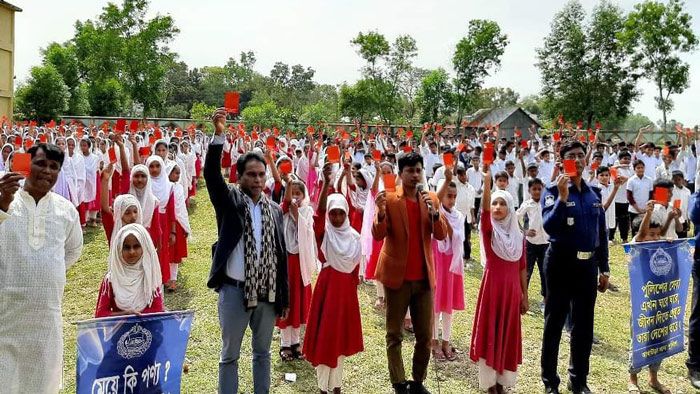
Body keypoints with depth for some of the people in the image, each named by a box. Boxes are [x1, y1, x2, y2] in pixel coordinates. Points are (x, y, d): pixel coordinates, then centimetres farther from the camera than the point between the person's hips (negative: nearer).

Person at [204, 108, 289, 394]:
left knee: (262, 353, 16)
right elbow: (211, 174, -20)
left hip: (267, 292, 3)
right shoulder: (229, 201, -2)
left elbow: (281, 254, 8)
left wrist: (284, 297, 8)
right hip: (235, 290, -3)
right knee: (229, 355, 10)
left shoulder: (275, 209, 6)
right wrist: (219, 135, -33)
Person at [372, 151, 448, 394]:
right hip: (397, 275, -3)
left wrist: (434, 213, -18)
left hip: (424, 276, 4)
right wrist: (381, 211, -32)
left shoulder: (431, 199, 6)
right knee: (394, 335, 5)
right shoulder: (389, 199, -5)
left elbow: (442, 235, -1)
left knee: (425, 335, 8)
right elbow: (378, 235, -13)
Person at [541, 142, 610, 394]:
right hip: (561, 263, -5)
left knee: (584, 325, 14)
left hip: (587, 264, 5)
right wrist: (562, 197, -30)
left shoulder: (594, 193, 7)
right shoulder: (553, 191, -9)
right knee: (554, 323, 6)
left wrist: (604, 269, 10)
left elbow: (602, 232, 11)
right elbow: (549, 227, -22)